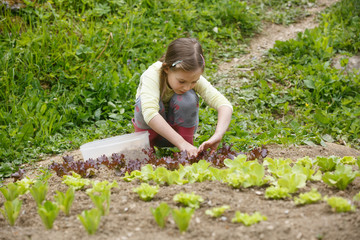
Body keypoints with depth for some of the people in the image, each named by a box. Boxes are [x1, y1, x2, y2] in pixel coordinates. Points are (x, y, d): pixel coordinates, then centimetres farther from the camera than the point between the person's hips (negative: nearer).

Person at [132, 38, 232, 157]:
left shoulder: (194, 77, -24)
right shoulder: (152, 75, -33)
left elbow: (224, 104, -33)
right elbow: (149, 113, -50)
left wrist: (218, 135, -51)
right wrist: (181, 143, -56)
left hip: (179, 128, 2)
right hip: (150, 128, -2)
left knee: (187, 98, -29)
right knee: (145, 102, -34)